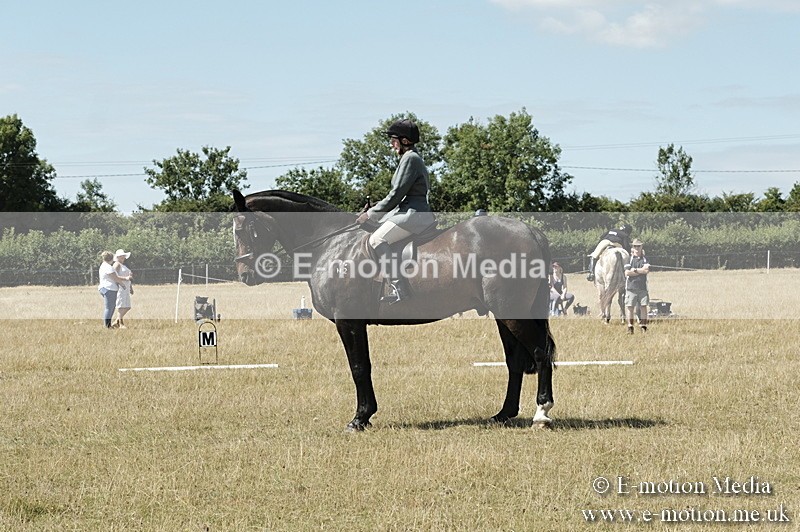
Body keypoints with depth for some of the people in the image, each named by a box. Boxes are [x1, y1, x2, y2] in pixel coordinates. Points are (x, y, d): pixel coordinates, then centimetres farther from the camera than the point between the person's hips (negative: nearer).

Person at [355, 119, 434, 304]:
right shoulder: (411, 158, 23)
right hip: (408, 211, 11)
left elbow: (396, 195, -14)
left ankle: (400, 289, -27)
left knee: (377, 240, -19)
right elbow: (398, 195, 24)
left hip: (414, 214, -11)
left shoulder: (410, 159, -9)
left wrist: (371, 213, -8)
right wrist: (374, 211, 17)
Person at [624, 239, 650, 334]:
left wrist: (634, 270, -8)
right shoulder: (629, 259, 5)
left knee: (643, 307, -1)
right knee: (630, 308, 0)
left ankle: (643, 327, 4)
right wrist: (641, 271, -7)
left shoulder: (644, 259, 8)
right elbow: (627, 273, -8)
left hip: (642, 288, 1)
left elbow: (647, 270, -8)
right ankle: (630, 328, 5)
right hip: (631, 287, -1)